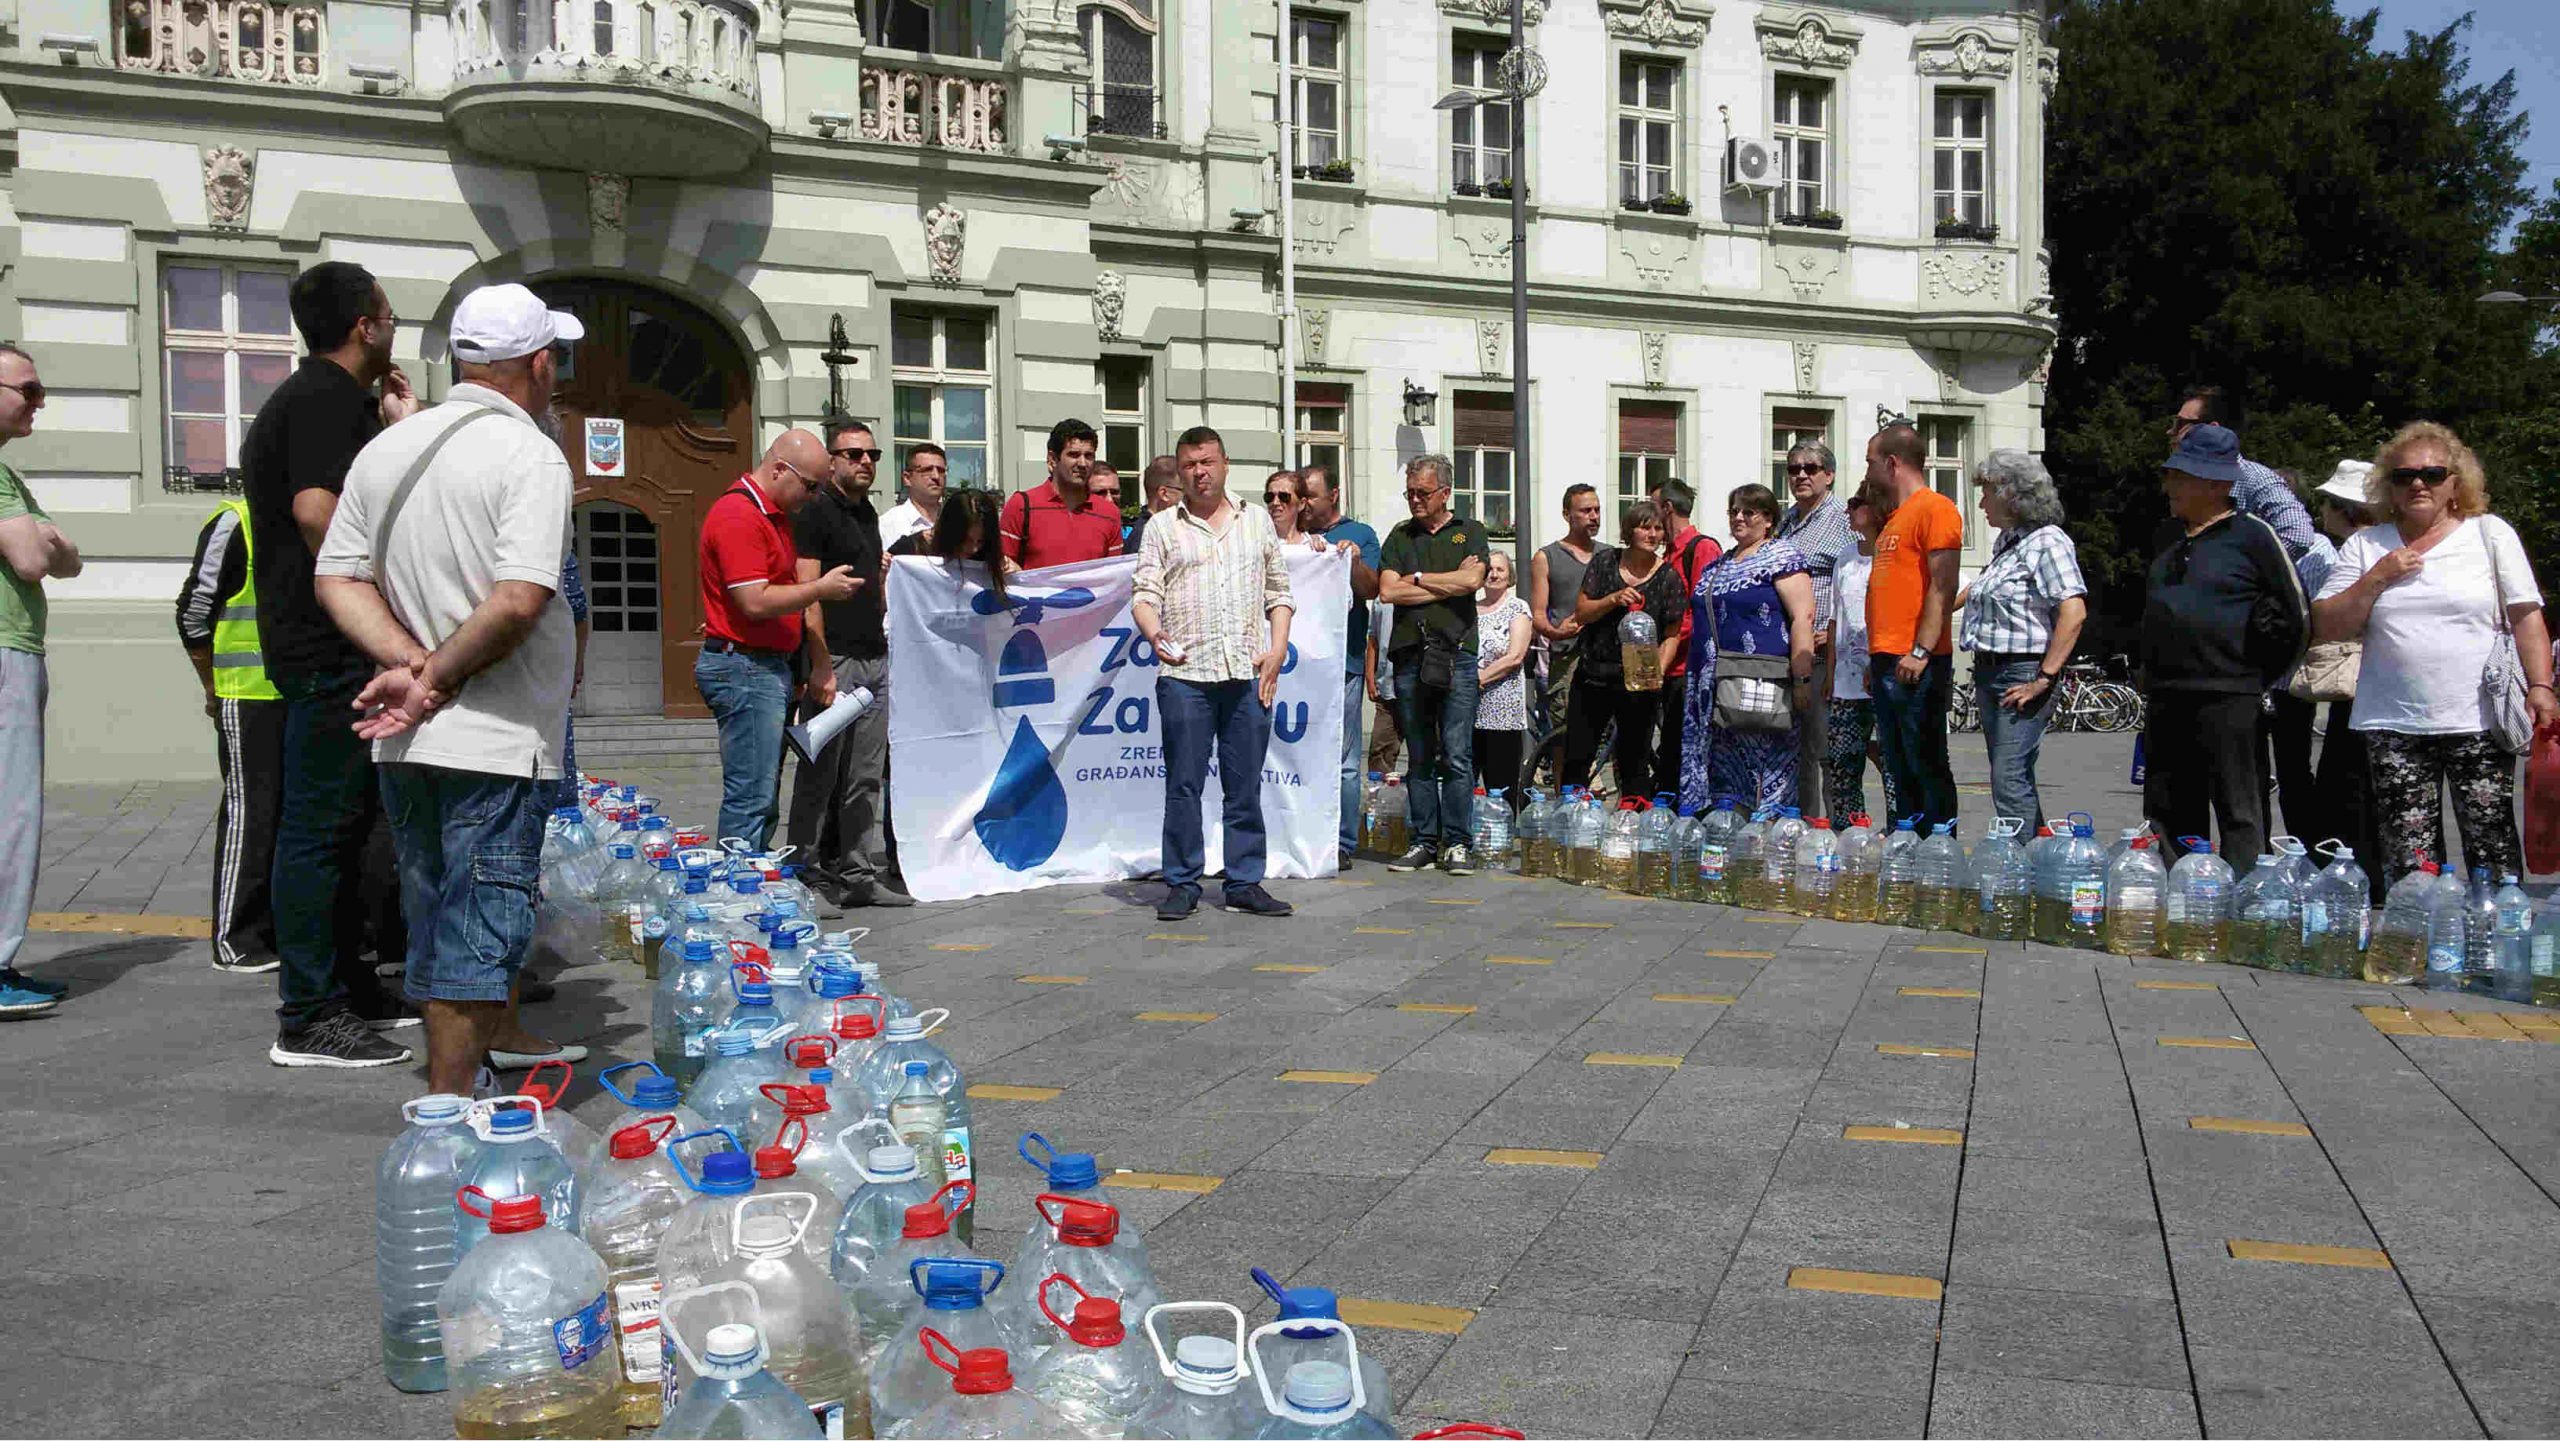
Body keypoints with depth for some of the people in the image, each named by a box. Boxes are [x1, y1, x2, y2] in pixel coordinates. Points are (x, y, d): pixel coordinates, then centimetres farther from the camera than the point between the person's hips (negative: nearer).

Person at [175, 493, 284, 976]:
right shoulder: (234, 523, -7)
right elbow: (194, 610, -8)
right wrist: (214, 689, -5)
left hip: (300, 698, 7)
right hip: (249, 697, -7)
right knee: (248, 812, -5)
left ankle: (277, 929, 19)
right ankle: (236, 941, 0)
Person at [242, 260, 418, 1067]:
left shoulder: (320, 398, 20)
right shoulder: (327, 398, -12)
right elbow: (318, 510, -25)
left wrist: (400, 428, 21)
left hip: (326, 645, 11)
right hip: (330, 646, -11)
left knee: (346, 822, 16)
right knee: (320, 827, -7)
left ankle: (348, 990, 25)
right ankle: (308, 1021, -2)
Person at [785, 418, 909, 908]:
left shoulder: (867, 513, 17)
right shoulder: (814, 511, -8)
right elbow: (807, 592, -15)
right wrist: (821, 667, -20)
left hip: (874, 660, 8)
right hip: (834, 660, -8)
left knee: (865, 778, 9)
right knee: (820, 776, -1)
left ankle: (859, 874, 14)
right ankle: (806, 878, 6)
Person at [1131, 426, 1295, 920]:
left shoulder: (1257, 522, 15)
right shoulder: (1163, 527, 9)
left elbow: (1278, 592, 16)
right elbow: (1144, 595, 2)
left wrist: (1277, 649, 3)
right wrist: (1155, 634, -18)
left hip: (1248, 674, 2)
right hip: (1185, 675, -2)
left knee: (1246, 784, 5)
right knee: (1184, 783, 0)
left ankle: (1245, 883, 12)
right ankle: (1182, 884, 8)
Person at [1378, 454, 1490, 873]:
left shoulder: (1469, 532, 11)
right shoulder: (1400, 536, 15)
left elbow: (1471, 580, -8)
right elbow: (1388, 591, 1)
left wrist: (1418, 578, 0)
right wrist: (1448, 584, -1)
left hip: (1456, 653, -2)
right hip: (1409, 654, 2)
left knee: (1457, 756, -5)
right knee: (1419, 757, 6)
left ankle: (1456, 843, 1)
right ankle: (1422, 841, 11)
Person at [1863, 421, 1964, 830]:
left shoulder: (1934, 509, -8)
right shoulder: (1895, 517, 22)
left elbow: (1943, 586, -16)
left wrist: (1921, 651, -22)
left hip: (1916, 667, -10)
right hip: (1886, 663, 10)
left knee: (1927, 767, -7)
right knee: (1901, 773, 10)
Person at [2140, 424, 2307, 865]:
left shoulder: (2251, 535, -5)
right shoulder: (2169, 542, 16)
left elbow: (2295, 615, -4)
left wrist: (2257, 677, 0)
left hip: (2226, 699, -7)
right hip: (2165, 703, 8)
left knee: (2238, 814, -4)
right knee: (2167, 817, 11)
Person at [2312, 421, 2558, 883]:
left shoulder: (2491, 534, 8)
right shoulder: (2365, 546, 11)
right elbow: (2325, 628, 7)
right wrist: (2377, 579, -5)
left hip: (2479, 725, -1)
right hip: (2394, 728, 1)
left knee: (2495, 858, -3)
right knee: (2408, 868, -2)